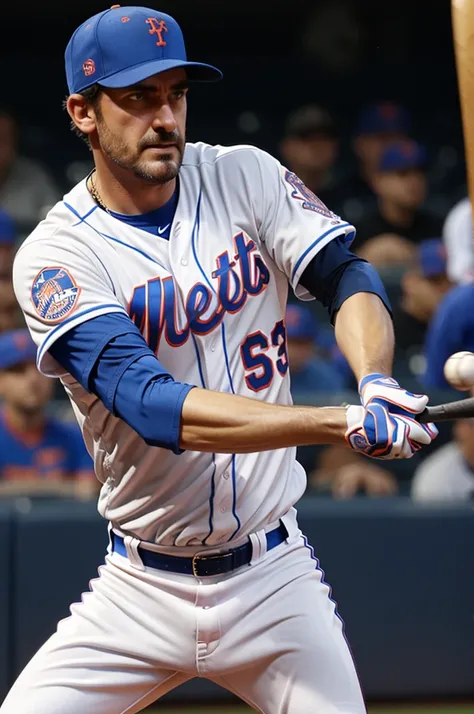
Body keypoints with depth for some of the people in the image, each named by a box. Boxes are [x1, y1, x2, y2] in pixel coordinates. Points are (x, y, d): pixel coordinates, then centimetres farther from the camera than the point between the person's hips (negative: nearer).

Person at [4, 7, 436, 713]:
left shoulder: (243, 177, 2)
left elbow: (347, 275, -8)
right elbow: (153, 405, -24)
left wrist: (375, 380, -32)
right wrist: (343, 423, -34)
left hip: (275, 576, 2)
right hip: (142, 594, -2)